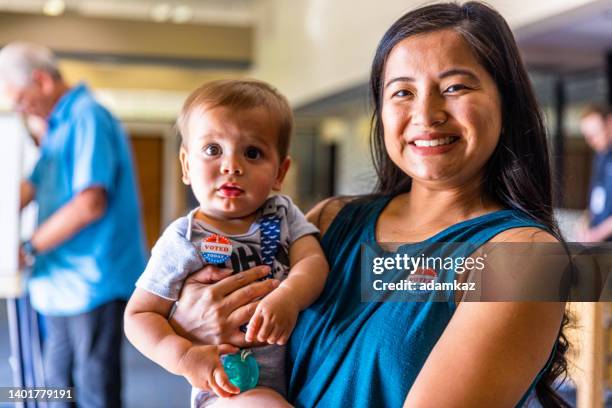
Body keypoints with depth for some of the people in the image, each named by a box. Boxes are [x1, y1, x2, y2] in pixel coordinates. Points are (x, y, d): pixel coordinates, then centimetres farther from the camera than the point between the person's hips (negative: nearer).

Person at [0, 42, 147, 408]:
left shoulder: (88, 118, -15)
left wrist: (29, 248, -16)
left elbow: (90, 204, -23)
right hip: (63, 282, 9)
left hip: (94, 284, -9)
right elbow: (31, 187, 19)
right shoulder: (58, 125, 14)